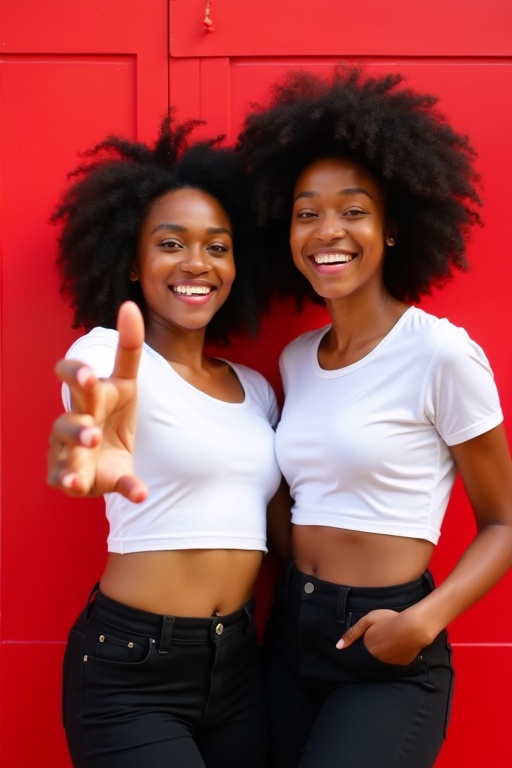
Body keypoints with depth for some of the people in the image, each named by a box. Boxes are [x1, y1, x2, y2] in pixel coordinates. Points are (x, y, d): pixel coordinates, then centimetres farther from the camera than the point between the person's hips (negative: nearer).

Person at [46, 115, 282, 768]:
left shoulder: (257, 389, 10)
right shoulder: (108, 351, -9)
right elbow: (92, 408, -32)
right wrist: (91, 454, -54)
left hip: (239, 663, 6)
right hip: (131, 668, -5)